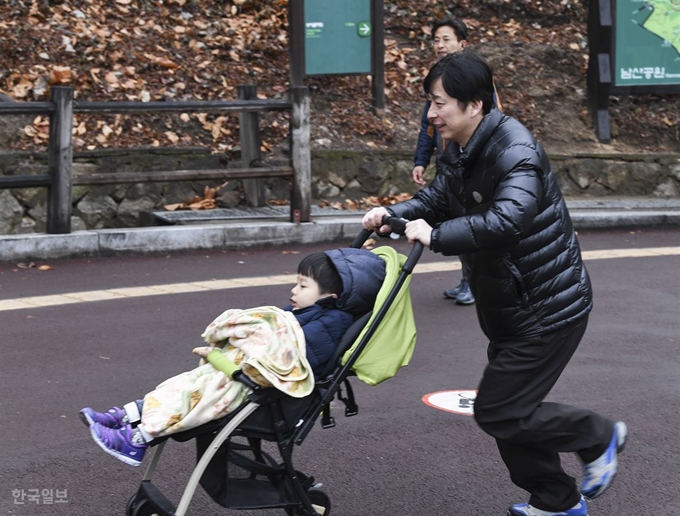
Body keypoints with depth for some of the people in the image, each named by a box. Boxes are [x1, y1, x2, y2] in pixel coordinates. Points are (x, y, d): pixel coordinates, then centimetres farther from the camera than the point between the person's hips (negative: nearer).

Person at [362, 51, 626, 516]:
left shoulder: (515, 151, -25)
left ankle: (599, 437, 14)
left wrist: (435, 235, -37)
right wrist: (392, 213, -10)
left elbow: (508, 220, -39)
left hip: (548, 310, -10)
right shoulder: (463, 155, 5)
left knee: (498, 412, -7)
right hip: (512, 305, 10)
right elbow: (435, 198, 8)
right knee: (508, 410, 15)